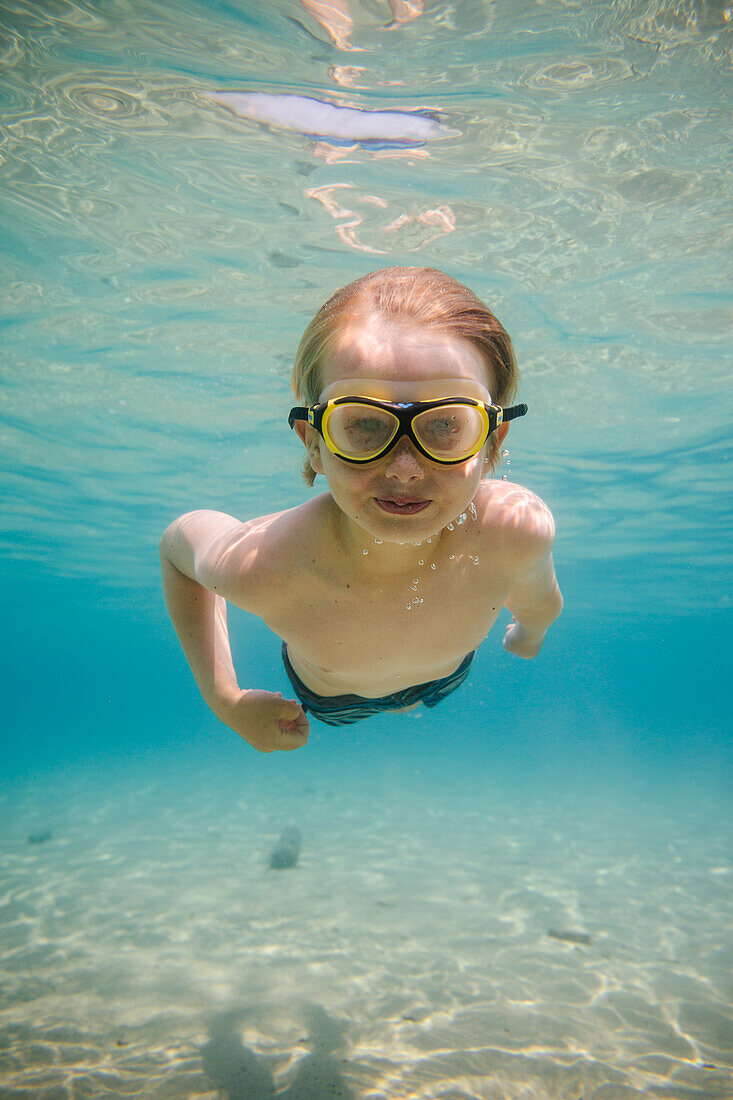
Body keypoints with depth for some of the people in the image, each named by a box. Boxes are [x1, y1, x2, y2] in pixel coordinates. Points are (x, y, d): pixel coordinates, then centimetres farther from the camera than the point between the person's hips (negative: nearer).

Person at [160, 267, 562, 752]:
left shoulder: (519, 531, -43)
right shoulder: (261, 567, -45)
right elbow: (180, 539, -19)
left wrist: (530, 632, 6)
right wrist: (224, 698, -19)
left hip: (444, 682, 1)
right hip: (326, 705, 0)